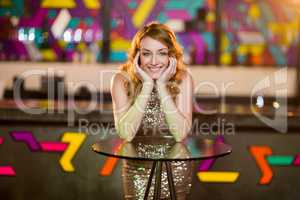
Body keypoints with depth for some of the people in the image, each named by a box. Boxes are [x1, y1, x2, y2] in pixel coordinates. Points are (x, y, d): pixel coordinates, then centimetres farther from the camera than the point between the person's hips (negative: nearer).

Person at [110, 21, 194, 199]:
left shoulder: (183, 78, -12)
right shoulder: (122, 80, -12)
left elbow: (181, 134, -21)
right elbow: (126, 134, -23)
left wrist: (162, 86, -24)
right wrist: (147, 85, -24)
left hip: (176, 167, 0)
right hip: (137, 166, 0)